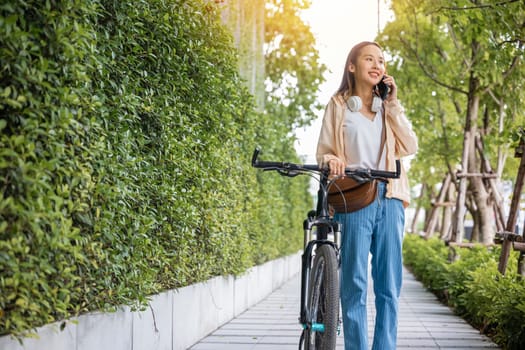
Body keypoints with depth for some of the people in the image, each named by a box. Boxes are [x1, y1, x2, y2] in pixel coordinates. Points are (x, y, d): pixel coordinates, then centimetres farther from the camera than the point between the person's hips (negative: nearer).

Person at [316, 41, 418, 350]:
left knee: (389, 284, 2)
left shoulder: (387, 107, 17)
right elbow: (324, 151, 6)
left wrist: (393, 104, 2)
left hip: (389, 200, 3)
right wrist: (331, 159, -17)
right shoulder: (339, 105, 9)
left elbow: (410, 147, 4)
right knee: (355, 283, -5)